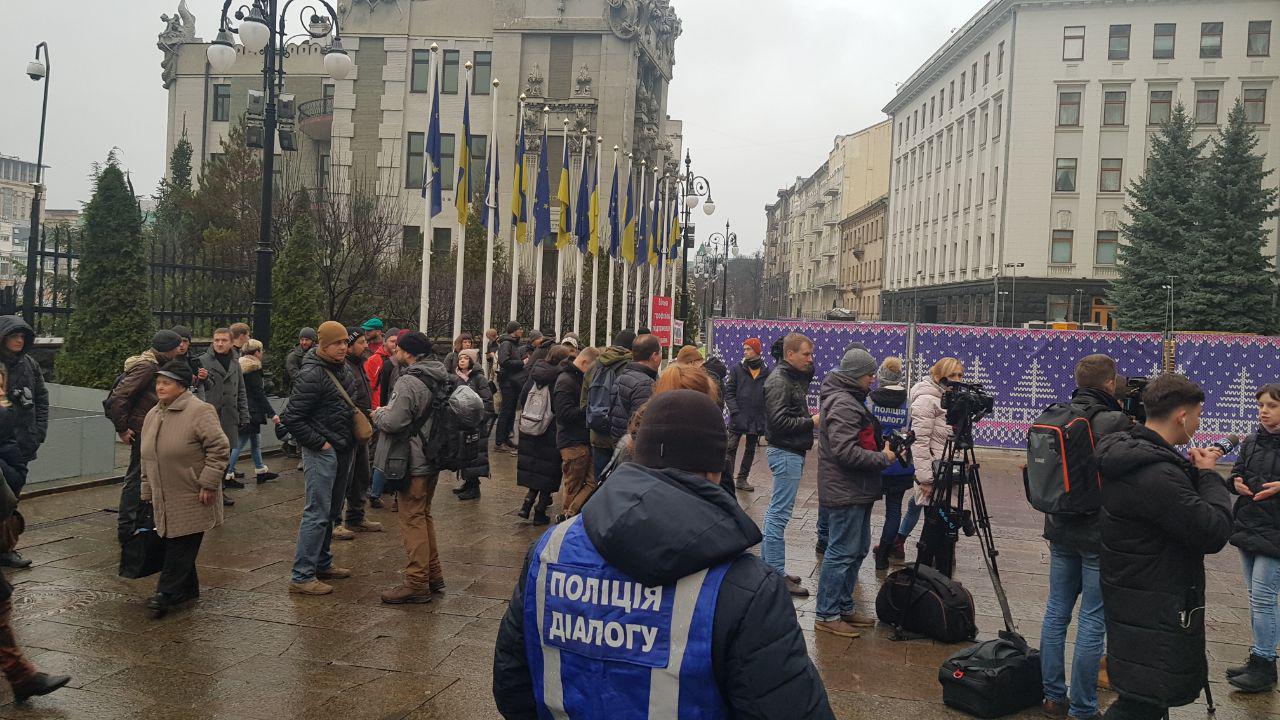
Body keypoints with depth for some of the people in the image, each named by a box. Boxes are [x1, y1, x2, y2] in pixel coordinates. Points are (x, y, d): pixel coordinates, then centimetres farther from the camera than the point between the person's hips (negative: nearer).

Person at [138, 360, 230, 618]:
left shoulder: (199, 411, -13)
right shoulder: (152, 415, 12)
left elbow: (219, 448, -15)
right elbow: (147, 459, 20)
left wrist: (208, 484, -17)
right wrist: (147, 493, 19)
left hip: (191, 499, -7)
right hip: (164, 500, 8)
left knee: (181, 547, -5)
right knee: (173, 545, 13)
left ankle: (167, 594, 1)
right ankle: (188, 589, 25)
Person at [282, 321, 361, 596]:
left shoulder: (344, 368, 8)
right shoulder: (311, 375, -18)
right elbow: (292, 418, -19)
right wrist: (319, 443, -16)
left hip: (344, 448, 9)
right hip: (322, 451, -9)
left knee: (332, 511, 17)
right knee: (317, 513, -8)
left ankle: (322, 563, 29)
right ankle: (302, 576, -3)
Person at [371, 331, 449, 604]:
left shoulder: (408, 382, -20)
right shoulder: (440, 380, 9)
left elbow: (394, 422, -26)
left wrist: (379, 414, -3)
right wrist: (387, 412, 17)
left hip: (414, 462, -9)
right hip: (434, 459, 9)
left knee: (412, 520, -2)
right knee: (424, 516, 19)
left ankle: (417, 584, 3)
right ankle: (433, 576, 26)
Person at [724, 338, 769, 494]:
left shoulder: (766, 372, 2)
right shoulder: (737, 369, -1)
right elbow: (729, 392, -2)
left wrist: (765, 415, -1)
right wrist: (734, 411, -14)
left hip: (756, 420, 3)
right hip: (738, 419, -2)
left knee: (750, 450, 12)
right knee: (731, 449, -8)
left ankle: (742, 479, 24)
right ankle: (727, 479, -4)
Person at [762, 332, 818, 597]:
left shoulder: (796, 377, 14)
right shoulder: (779, 381, -15)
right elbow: (778, 422, -22)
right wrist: (811, 421, -17)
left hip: (793, 452, 10)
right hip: (785, 453, -10)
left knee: (776, 512, 14)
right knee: (779, 513, -6)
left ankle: (767, 565, 23)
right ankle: (777, 575, -2)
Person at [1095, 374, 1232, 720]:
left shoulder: (1127, 451, 4)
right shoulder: (1157, 475, -29)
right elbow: (1214, 534, -22)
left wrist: (1192, 470, 5)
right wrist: (1209, 476, -10)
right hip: (1154, 612, -10)